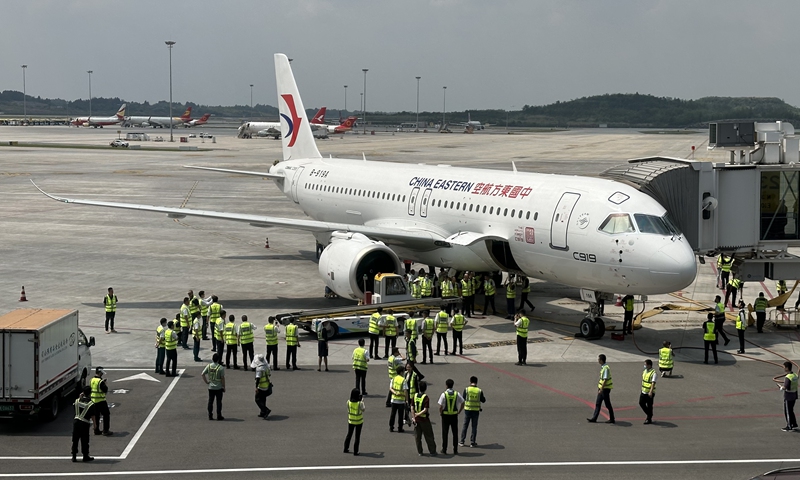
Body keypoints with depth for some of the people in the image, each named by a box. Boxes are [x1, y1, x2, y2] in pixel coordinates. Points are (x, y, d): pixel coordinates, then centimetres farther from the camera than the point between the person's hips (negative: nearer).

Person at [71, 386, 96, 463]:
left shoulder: (77, 400, 0)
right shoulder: (91, 404, -10)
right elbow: (93, 416, -6)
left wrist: (80, 397, 16)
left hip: (76, 421, 3)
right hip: (85, 423, -3)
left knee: (75, 440, 9)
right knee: (84, 441, 7)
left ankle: (74, 456, 11)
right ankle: (85, 456, 15)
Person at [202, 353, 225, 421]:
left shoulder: (208, 366, -2)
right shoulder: (221, 368, -13)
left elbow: (202, 374, -4)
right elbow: (222, 378, -12)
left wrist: (206, 382, 6)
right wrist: (224, 387, -2)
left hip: (211, 387, 3)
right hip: (219, 387, -3)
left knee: (210, 401, 11)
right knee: (219, 402, 5)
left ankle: (210, 415, 12)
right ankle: (219, 416, 7)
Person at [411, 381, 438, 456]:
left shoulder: (415, 396, -1)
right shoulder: (426, 397, -15)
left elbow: (412, 408, -2)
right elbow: (425, 410, -21)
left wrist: (414, 417, -2)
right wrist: (418, 414, -10)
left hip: (416, 419, 4)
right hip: (424, 419, -4)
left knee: (417, 436, 13)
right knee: (429, 436, 6)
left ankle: (419, 452, 16)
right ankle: (432, 452, 12)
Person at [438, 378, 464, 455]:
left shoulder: (444, 394, -12)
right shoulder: (457, 394, -4)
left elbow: (440, 406, -14)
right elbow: (462, 403, -3)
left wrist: (440, 413, 3)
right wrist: (459, 411, 8)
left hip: (445, 415, -2)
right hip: (454, 415, 2)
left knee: (445, 433, 6)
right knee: (455, 433, 11)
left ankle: (444, 450, 8)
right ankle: (455, 450, 13)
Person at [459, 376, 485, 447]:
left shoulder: (466, 389, -8)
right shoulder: (479, 391, -6)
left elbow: (463, 398, 2)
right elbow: (483, 400, 3)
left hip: (467, 410, 0)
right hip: (476, 410, 0)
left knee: (465, 425, 10)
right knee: (474, 426, 8)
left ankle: (462, 442, 11)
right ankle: (472, 442, 9)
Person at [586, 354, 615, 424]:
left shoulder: (606, 368, -20)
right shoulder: (602, 367, 9)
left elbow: (605, 380, -23)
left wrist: (601, 389, -22)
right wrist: (599, 387, 21)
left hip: (605, 389, -10)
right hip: (602, 388, 10)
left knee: (608, 404, 0)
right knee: (597, 403, 9)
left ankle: (611, 419, 9)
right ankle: (594, 418, 11)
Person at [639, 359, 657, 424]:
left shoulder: (654, 373, -20)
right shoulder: (644, 371, 6)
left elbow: (653, 383, -29)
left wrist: (651, 392, -40)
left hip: (649, 393, -8)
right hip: (643, 391, 8)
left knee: (649, 406, 2)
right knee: (641, 403, 13)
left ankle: (649, 419, 16)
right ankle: (649, 415, 31)